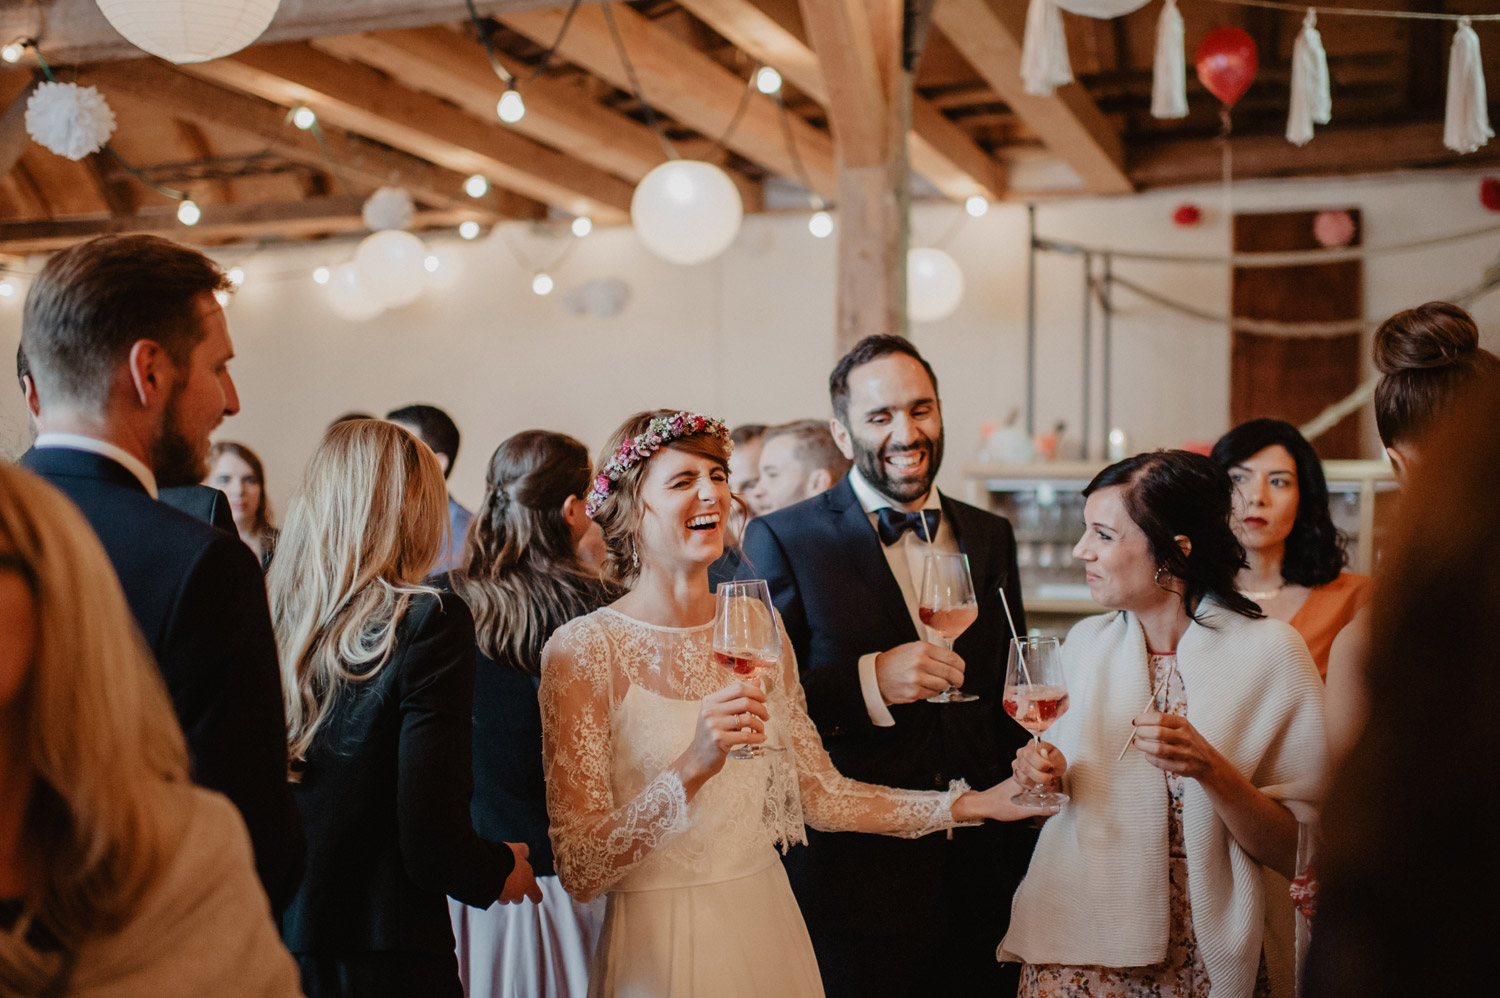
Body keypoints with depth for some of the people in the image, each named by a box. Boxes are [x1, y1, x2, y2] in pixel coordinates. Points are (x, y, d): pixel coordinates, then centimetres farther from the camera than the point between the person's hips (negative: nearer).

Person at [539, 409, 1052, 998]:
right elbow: (579, 872, -18)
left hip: (769, 927, 5)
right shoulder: (583, 649, -14)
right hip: (661, 945, -5)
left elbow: (820, 795, 6)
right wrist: (693, 767, -31)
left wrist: (976, 804, -1)